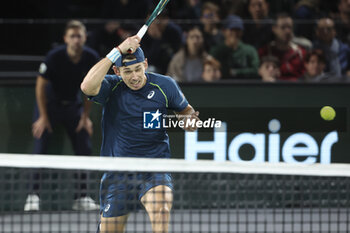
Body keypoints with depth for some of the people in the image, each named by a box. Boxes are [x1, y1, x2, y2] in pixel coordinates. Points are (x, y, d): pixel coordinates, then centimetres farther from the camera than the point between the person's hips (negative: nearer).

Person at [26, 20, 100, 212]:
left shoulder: (92, 59, -15)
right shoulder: (54, 57, -25)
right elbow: (41, 86, -15)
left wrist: (85, 116, -1)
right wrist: (43, 117, -15)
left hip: (73, 105, 3)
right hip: (50, 104, -3)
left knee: (84, 149, -2)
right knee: (40, 148, -12)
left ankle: (81, 197, 6)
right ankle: (33, 195, -9)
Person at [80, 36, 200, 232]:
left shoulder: (164, 85, -2)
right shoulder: (112, 87, -6)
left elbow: (186, 109, 17)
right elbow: (87, 87, -29)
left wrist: (189, 120, -9)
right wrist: (117, 52, -29)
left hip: (155, 170, -1)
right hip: (117, 175, 1)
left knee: (161, 209, -32)